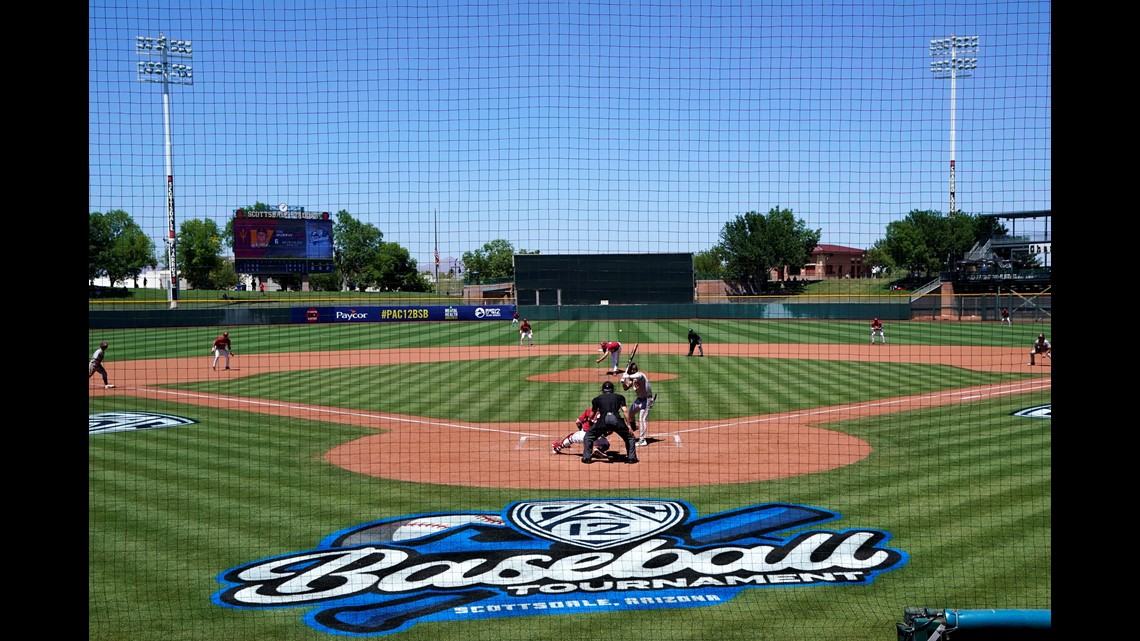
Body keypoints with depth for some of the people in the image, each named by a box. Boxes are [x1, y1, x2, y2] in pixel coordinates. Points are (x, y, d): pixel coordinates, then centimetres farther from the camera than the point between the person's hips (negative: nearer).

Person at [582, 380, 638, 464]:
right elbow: (625, 410, 11)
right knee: (630, 437, 22)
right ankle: (631, 457, 12)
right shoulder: (619, 397, 25)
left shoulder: (597, 398, 26)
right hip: (616, 420, 0)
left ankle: (586, 457, 11)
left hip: (603, 420, 0)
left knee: (588, 437, 21)